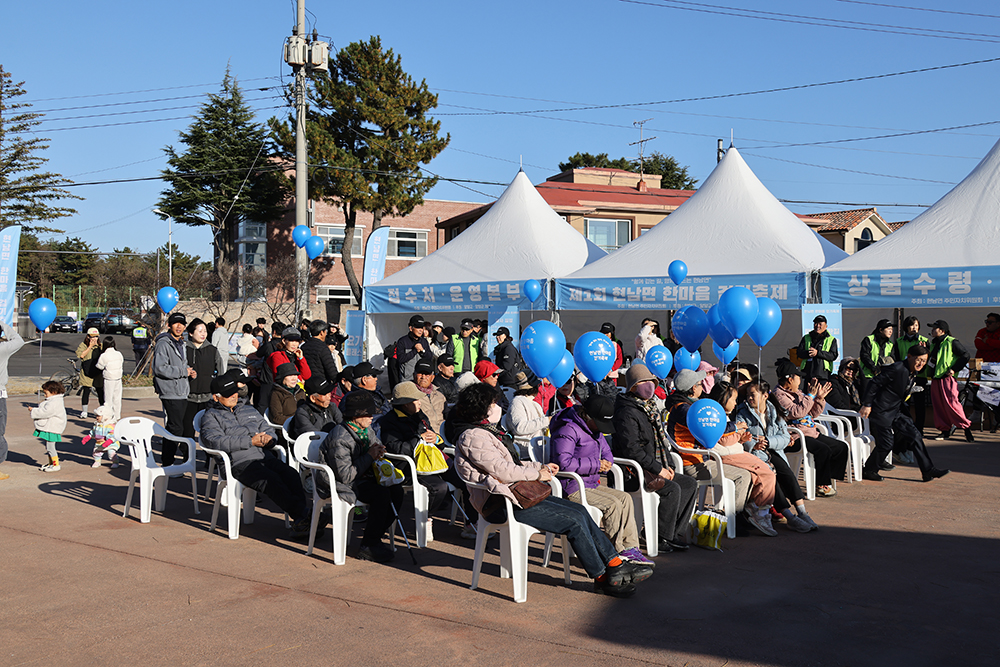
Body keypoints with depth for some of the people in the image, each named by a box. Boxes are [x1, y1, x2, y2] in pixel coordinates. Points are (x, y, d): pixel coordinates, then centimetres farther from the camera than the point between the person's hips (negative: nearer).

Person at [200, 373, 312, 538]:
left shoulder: (250, 411, 32)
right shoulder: (211, 416, 14)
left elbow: (269, 430, 28)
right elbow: (216, 440, -5)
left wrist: (267, 438, 0)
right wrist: (251, 441, -10)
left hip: (266, 457, 5)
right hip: (239, 462, -5)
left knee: (291, 474, -28)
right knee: (271, 480, -34)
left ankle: (300, 522, -39)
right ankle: (303, 514, -43)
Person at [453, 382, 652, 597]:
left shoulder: (486, 431, 20)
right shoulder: (472, 437, -13)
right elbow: (501, 470, -21)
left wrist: (542, 466, 13)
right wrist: (536, 474, -10)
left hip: (519, 494, 10)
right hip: (500, 505, -10)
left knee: (580, 511, -2)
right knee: (574, 521, -15)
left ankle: (616, 564, -1)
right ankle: (603, 578, -3)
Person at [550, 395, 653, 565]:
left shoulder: (595, 428, 14)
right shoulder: (568, 430, -18)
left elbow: (606, 451, 25)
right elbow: (564, 462, -28)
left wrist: (606, 462, -1)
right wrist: (595, 465, -21)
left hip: (592, 484, 10)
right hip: (571, 488, -10)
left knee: (625, 498, -3)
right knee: (612, 504, -22)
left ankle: (630, 548, -4)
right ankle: (617, 552, -10)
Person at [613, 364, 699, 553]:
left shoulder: (650, 410, 17)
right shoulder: (627, 413, -15)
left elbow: (661, 441, 25)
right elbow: (630, 449, -24)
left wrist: (668, 466, 10)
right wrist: (657, 469, -21)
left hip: (652, 469, 10)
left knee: (690, 484, 2)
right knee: (672, 489, -26)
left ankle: (676, 534, 0)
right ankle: (662, 539, -16)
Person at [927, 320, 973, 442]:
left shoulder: (952, 342, -6)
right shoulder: (934, 344, 18)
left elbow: (965, 356, -8)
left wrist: (954, 369, -12)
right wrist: (926, 354, 11)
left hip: (947, 379, -8)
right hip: (935, 380, 8)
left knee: (951, 404, -14)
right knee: (938, 406, 6)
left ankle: (967, 428, -4)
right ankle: (946, 430, 13)